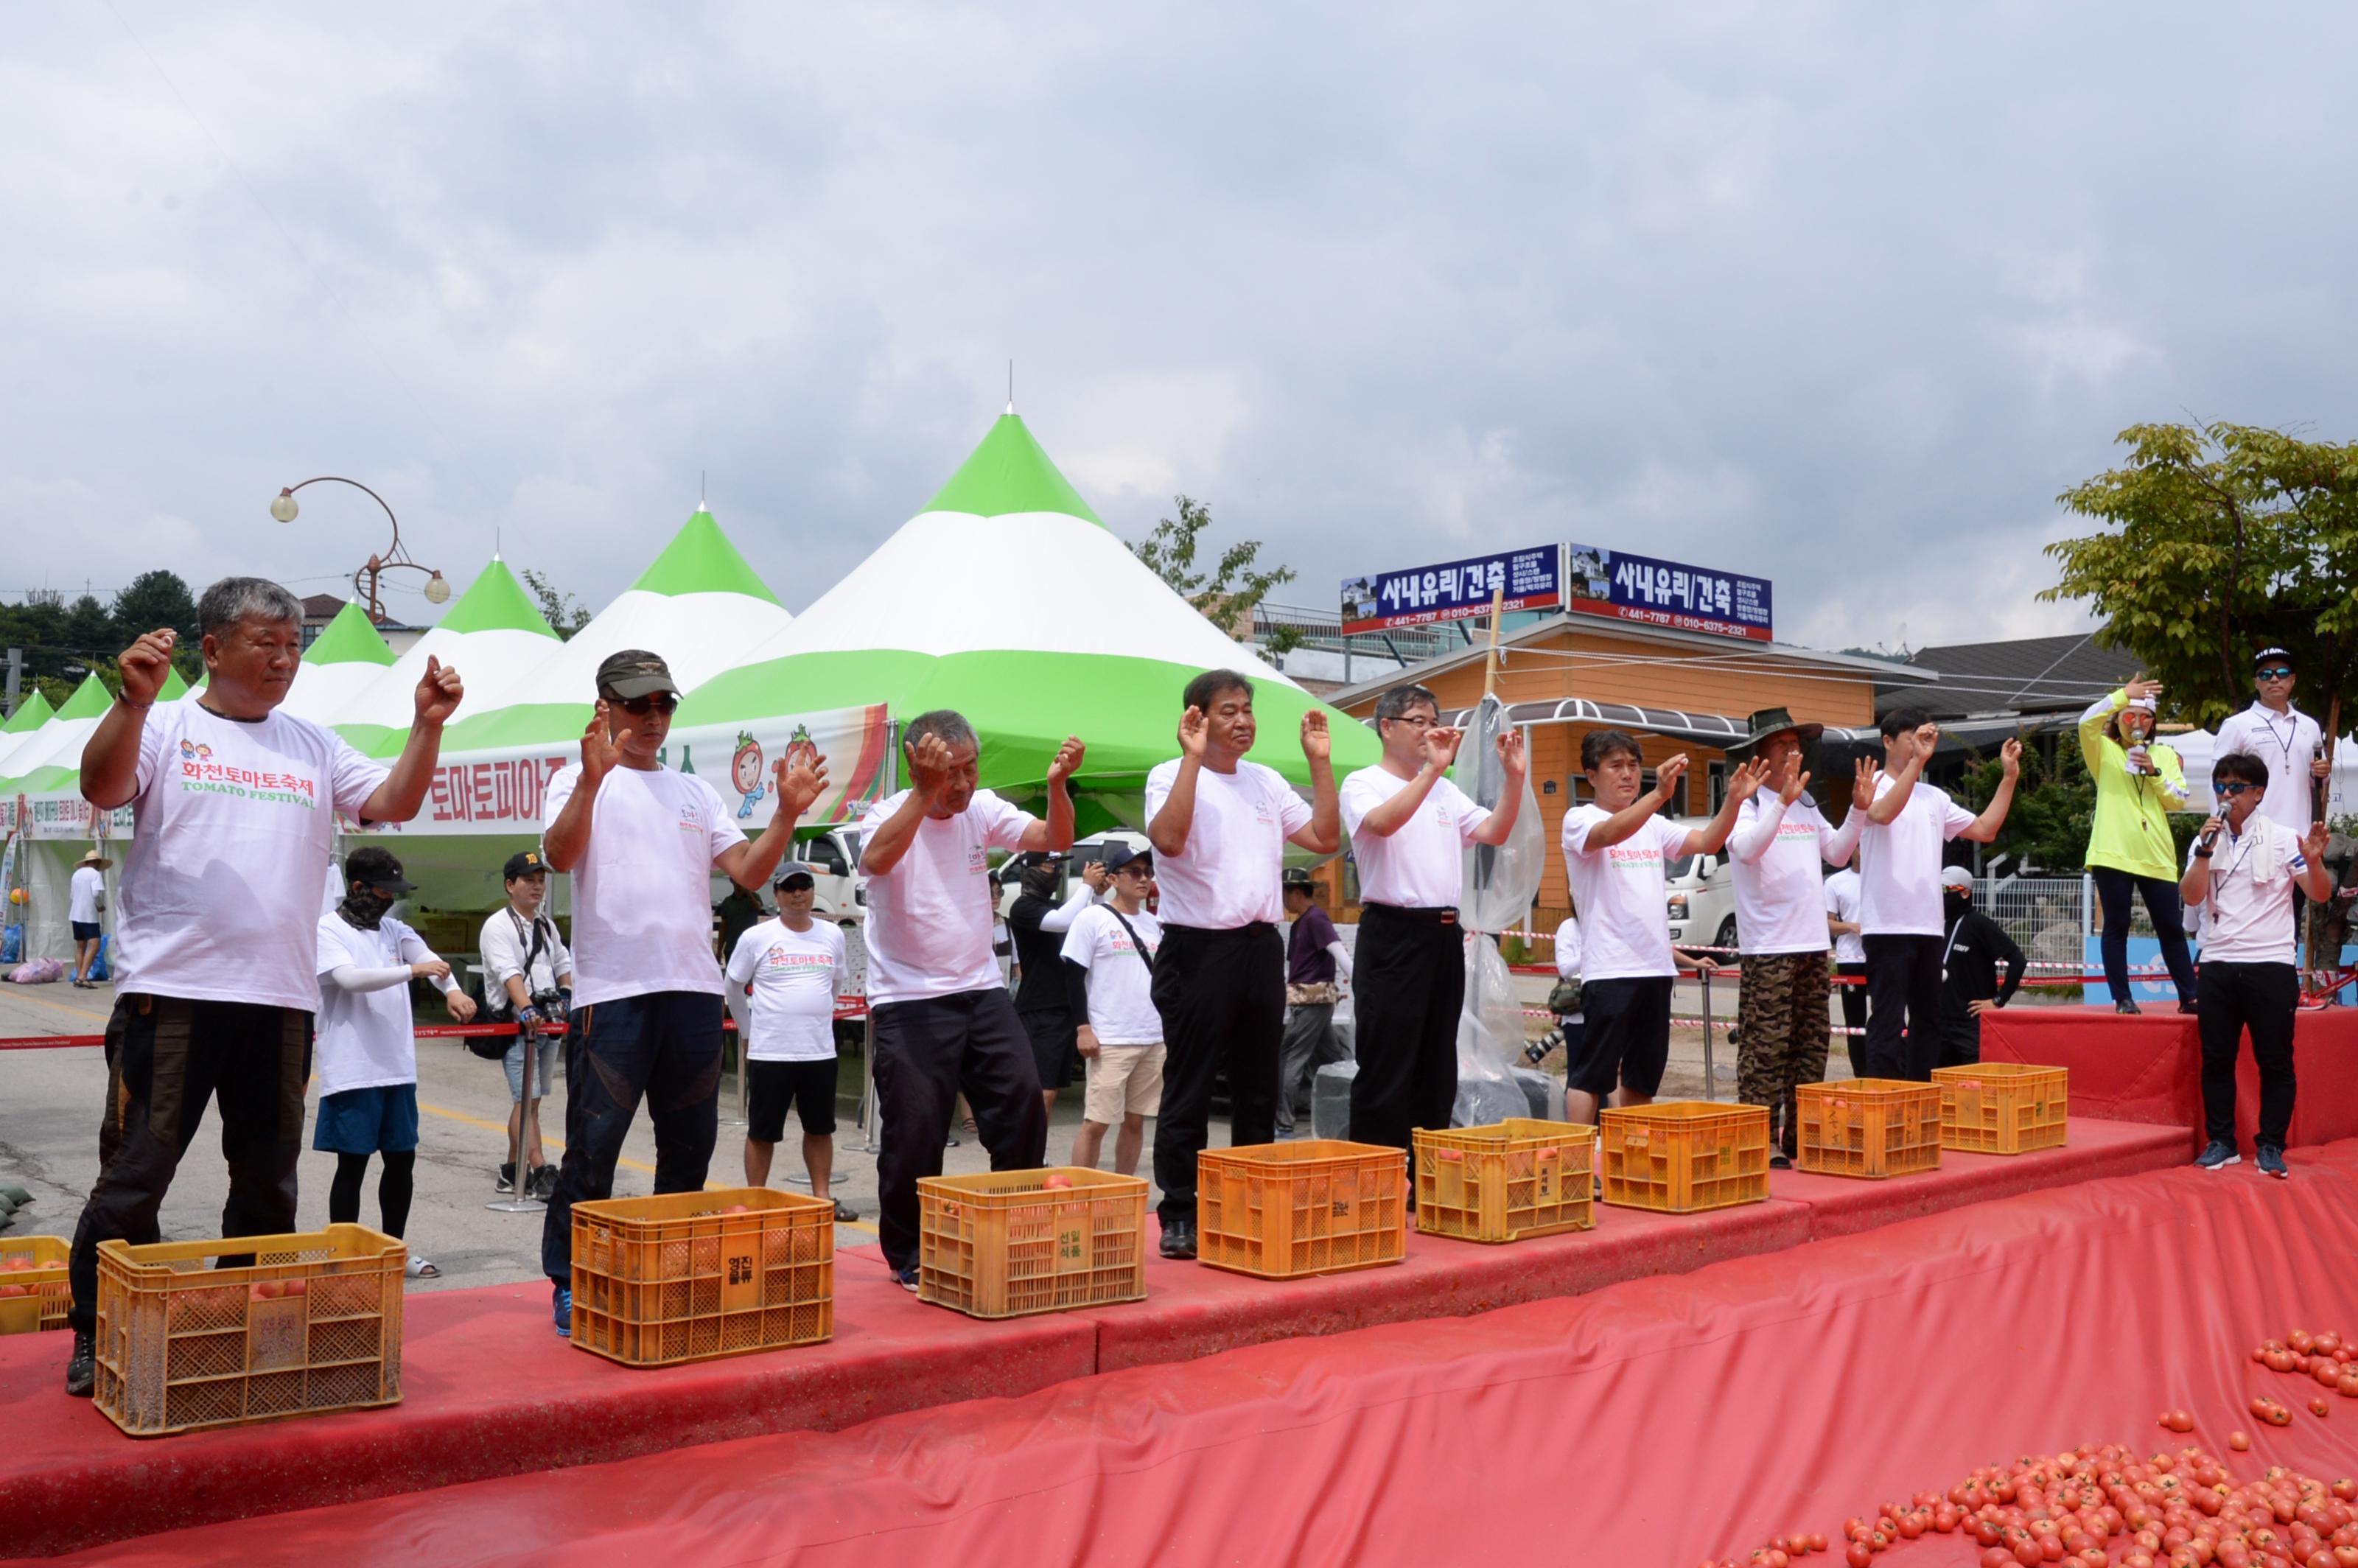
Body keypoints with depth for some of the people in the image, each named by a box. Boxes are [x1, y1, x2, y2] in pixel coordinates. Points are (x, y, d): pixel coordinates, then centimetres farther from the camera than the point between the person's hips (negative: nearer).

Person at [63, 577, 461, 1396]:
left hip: (281, 998, 4)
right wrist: (135, 700, -30)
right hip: (170, 990, -4)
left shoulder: (314, 746, 14)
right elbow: (101, 788, -14)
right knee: (134, 1174, 1)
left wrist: (427, 725, -7)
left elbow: (395, 804, 7)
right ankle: (96, 1337, 15)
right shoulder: (167, 728, 2)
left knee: (268, 1182, 13)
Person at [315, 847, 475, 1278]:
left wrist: (452, 989, -24)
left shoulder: (395, 930, 12)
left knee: (401, 1159, 12)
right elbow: (349, 977, -21)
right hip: (352, 1072, -6)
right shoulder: (328, 930, -5)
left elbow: (428, 957, -4)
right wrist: (411, 970, -29)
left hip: (398, 1068, 6)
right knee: (352, 1164, 1)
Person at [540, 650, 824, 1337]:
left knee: (690, 1145, 12)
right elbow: (558, 855, -15)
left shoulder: (695, 792, 18)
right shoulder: (581, 780, 4)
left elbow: (750, 872, 11)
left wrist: (788, 813, -4)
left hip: (694, 990, 5)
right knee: (593, 1146, -4)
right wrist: (591, 781, -30)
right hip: (612, 990, -5)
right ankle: (570, 1286, 8)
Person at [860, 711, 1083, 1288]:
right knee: (915, 1134, -3)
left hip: (982, 991, 5)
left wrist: (1057, 785, -24)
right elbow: (877, 860, -33)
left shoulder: (982, 810, 3)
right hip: (909, 1002, -5)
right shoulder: (891, 813, -10)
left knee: (1023, 1105, 0)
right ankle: (908, 1257, 15)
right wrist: (925, 791, -40)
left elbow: (1057, 840, -6)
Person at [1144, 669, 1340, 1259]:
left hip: (1261, 946, 7)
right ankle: (1179, 1217, 6)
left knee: (1258, 1088, 14)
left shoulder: (1266, 782, 13)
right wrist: (1194, 756, -24)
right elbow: (1168, 838, -26)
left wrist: (1320, 762, 3)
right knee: (1189, 1091, -1)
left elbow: (1326, 839, 9)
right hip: (1198, 949, -6)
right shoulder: (1172, 776, -6)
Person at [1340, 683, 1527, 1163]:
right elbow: (1383, 823, -25)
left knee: (1437, 1064, 12)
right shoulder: (1363, 784, -3)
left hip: (1444, 934, 7)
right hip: (1393, 933, -7)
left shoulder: (1446, 792, 17)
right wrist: (1432, 768, -29)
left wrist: (1514, 776, -4)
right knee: (1386, 1065, -5)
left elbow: (1495, 833, 8)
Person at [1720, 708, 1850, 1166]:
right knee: (1765, 1047, -9)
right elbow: (1747, 849, -25)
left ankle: (1802, 1138, 19)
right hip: (1767, 949, -8)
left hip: (1813, 945, 8)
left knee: (1810, 1047, 11)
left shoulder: (1806, 804, 18)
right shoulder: (1747, 803, -6)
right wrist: (1783, 802, -33)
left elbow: (1838, 853, 18)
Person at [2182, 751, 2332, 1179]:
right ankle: (2220, 1142, 15)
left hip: (2271, 965, -3)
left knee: (2275, 1061, 1)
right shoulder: (2205, 841, 10)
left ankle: (2271, 1147, 9)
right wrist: (2206, 850, -13)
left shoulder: (2283, 839, 1)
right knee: (2216, 1059, 6)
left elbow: (2319, 895, -3)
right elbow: (2191, 896, -3)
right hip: (2217, 966, 3)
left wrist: (2314, 860, -22)